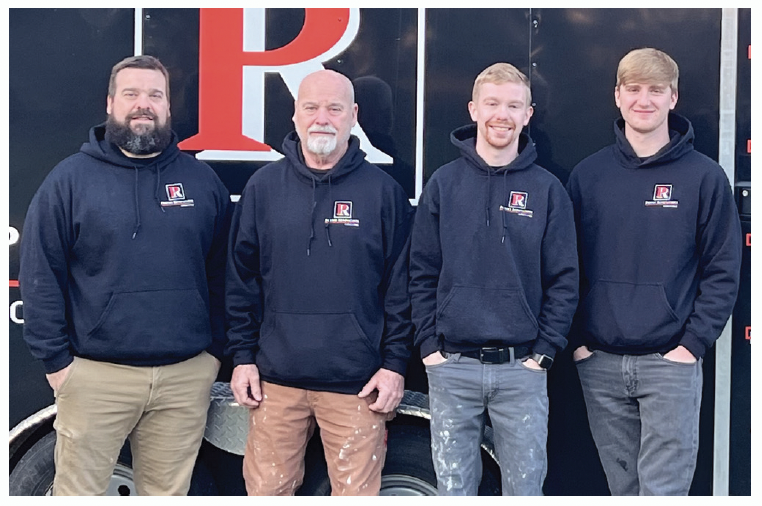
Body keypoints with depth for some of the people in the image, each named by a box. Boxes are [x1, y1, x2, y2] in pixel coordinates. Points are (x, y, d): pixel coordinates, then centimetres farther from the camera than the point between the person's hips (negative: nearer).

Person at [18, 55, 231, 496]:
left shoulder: (202, 180, 8)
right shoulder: (71, 178, 0)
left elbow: (221, 274, 10)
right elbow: (40, 276, -2)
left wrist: (216, 349, 6)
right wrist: (56, 359, -5)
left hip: (187, 375, 2)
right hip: (96, 375, -2)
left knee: (169, 493, 13)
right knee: (79, 491, 7)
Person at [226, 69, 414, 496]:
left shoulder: (383, 190, 1)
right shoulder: (264, 186, 6)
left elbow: (401, 288, 2)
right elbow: (241, 280, 8)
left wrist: (396, 364, -3)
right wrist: (242, 356, 4)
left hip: (358, 385, -1)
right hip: (276, 380, 2)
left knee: (356, 492, 5)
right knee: (266, 491, 9)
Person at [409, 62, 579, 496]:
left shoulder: (547, 189, 2)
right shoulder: (444, 183, 4)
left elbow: (564, 280, 1)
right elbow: (423, 272, 4)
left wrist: (544, 353, -5)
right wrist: (429, 345, -2)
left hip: (522, 369, 0)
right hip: (452, 368, 1)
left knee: (525, 488, 9)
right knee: (454, 488, 10)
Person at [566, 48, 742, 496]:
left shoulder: (704, 177, -1)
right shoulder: (588, 175, 6)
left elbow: (723, 270, -1)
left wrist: (693, 344, -8)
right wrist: (577, 339, 1)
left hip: (671, 362, -2)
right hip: (600, 364, 3)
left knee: (664, 489, -2)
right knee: (623, 486, 13)